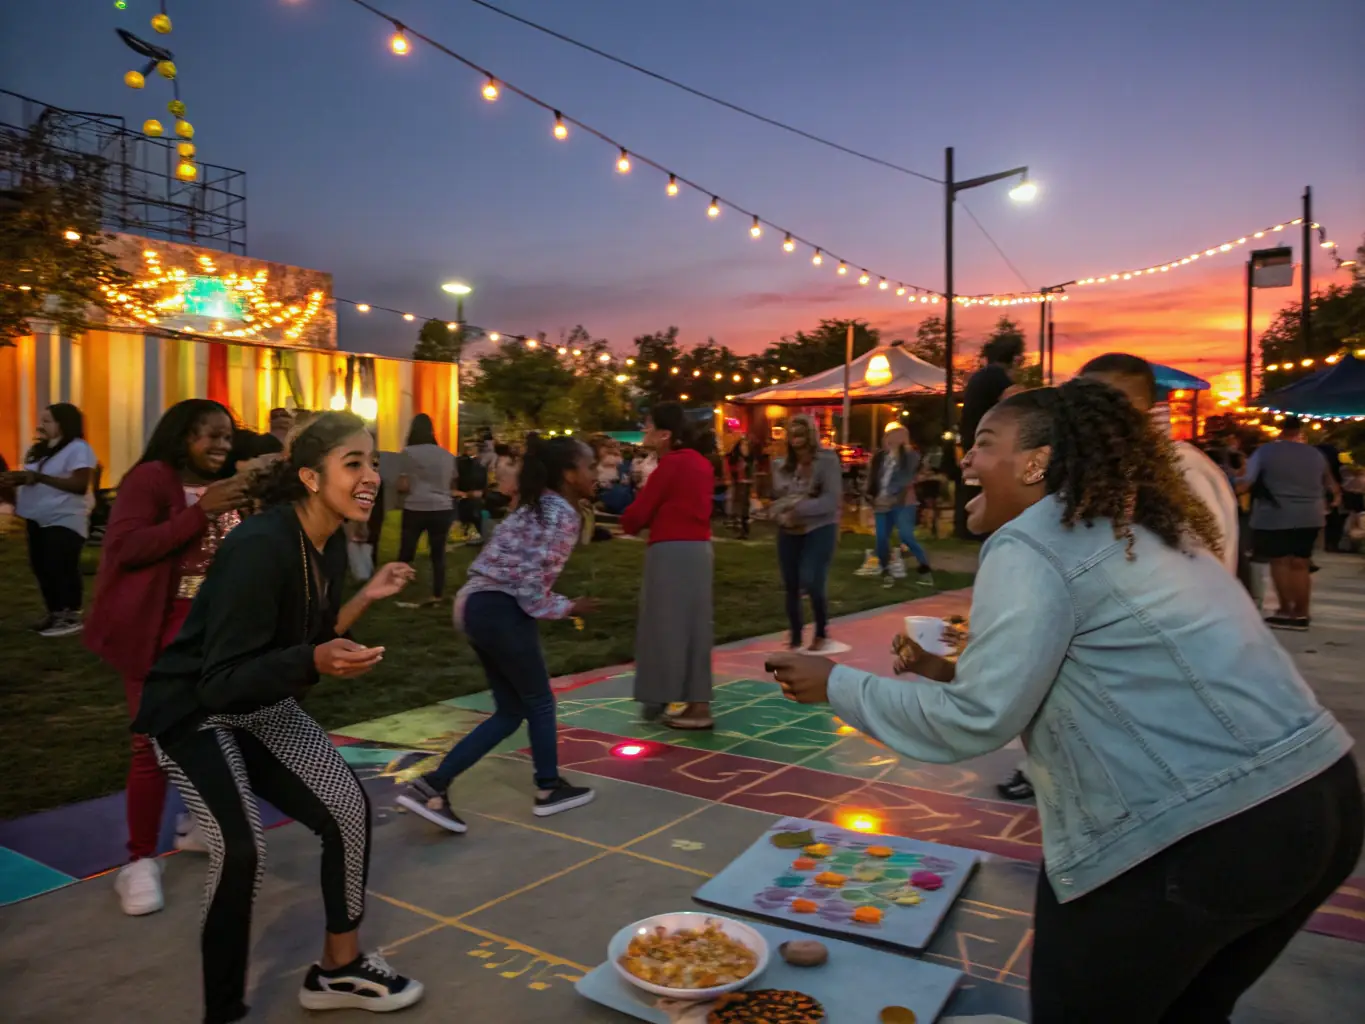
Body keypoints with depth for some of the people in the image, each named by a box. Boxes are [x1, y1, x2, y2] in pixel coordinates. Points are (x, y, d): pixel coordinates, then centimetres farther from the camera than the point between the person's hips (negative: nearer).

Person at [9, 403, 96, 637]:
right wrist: (20, 480, 1)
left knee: (62, 569, -8)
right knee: (43, 568, 12)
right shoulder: (41, 449, 16)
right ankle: (54, 614, 22)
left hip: (65, 522, -9)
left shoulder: (78, 449, -12)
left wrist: (39, 477, -21)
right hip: (38, 520, 9)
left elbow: (80, 485, -21)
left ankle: (71, 618, -2)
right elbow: (34, 480, 24)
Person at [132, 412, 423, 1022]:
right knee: (241, 849, -23)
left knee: (349, 810, 1)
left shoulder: (331, 543, -5)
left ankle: (339, 969, 22)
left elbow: (314, 637, 4)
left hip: (261, 707, 8)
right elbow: (221, 680, -30)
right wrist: (316, 662, -43)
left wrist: (368, 596, -7)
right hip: (193, 709, -8)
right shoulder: (260, 547, -31)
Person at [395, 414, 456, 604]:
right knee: (438, 555, 8)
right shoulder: (447, 455, 10)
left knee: (405, 553, 6)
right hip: (442, 509, 3)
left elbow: (403, 486, -6)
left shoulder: (409, 452, -3)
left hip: (415, 509, -3)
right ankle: (437, 596, 9)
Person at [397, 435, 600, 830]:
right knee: (538, 702, 11)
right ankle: (550, 789, 27)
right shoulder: (562, 515, -12)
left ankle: (432, 785, 9)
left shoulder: (537, 506, 18)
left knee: (510, 711, 14)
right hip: (501, 610, -9)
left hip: (477, 604, 9)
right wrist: (569, 607, -4)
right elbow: (530, 581, -18)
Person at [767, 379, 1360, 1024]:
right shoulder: (1133, 530, 16)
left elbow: (976, 722, -14)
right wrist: (956, 673, 19)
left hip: (1210, 832, -9)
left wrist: (838, 685, -4)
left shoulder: (1031, 546, -13)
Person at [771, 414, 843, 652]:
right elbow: (775, 498, 9)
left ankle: (822, 632, 10)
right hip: (788, 532, 5)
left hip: (820, 529, -5)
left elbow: (832, 499, -16)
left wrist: (800, 509, -25)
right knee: (791, 587, 6)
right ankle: (795, 638, 21)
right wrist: (781, 514, -13)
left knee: (811, 583, -16)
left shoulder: (827, 460, -7)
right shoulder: (782, 466, 9)